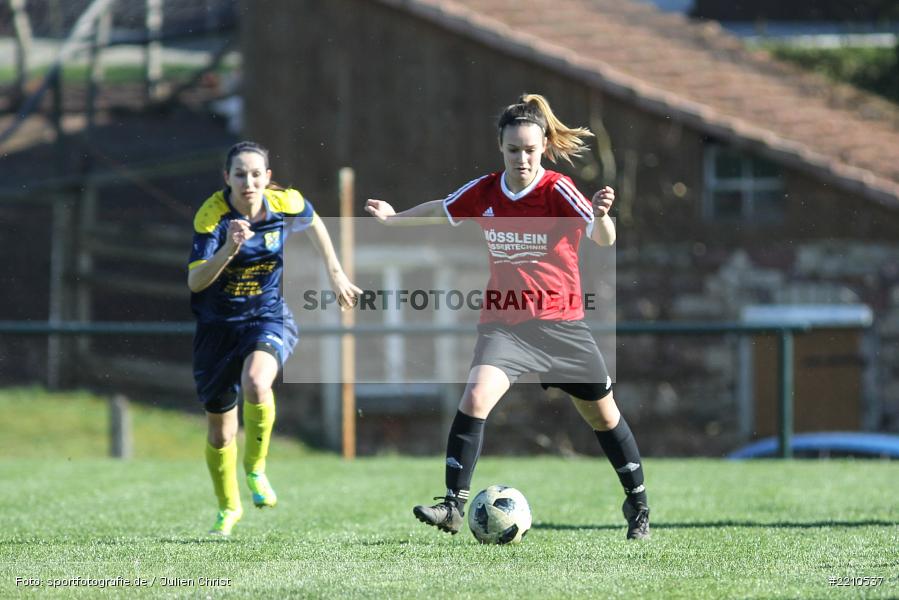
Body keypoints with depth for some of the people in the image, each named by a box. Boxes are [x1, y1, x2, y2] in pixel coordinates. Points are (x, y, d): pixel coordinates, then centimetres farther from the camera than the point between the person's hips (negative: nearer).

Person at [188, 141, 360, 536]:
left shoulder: (285, 204, -12)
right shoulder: (212, 215, -21)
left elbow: (314, 223, 13)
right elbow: (195, 281, -29)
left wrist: (335, 273, 16)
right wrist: (229, 249, -43)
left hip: (269, 318, 0)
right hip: (218, 326, 0)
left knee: (255, 382, -33)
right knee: (220, 430, 10)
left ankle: (255, 468, -7)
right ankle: (228, 508, 37)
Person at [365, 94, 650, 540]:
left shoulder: (557, 190, -13)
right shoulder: (484, 192, -2)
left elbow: (604, 240, -28)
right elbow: (442, 210, 20)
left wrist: (600, 216, -48)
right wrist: (393, 218, 21)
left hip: (560, 321, -1)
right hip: (503, 322, 2)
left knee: (603, 415, 9)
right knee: (475, 396, -23)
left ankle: (638, 505, 30)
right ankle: (453, 506, -20)